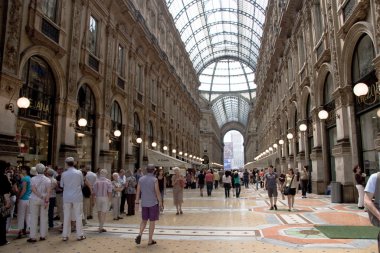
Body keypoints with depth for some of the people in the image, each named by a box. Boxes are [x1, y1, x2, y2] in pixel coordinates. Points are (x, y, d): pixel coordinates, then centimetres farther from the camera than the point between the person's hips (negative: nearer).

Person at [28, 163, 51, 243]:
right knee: (44, 218, 8)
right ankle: (43, 236, 13)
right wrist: (46, 200, -12)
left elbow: (33, 189, -15)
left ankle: (33, 237, 6)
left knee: (34, 218, 5)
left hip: (35, 199, -1)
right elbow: (48, 191, -11)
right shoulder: (48, 180, -2)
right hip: (45, 200, 1)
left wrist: (41, 197, -14)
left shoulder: (33, 179, -3)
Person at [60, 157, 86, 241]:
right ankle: (79, 235, 10)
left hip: (67, 197, 1)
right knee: (78, 216, 5)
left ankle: (65, 235, 14)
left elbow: (61, 185, 6)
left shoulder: (64, 174, -4)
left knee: (66, 216, 9)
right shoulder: (79, 173, -6)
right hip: (77, 197, -1)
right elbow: (82, 184, 4)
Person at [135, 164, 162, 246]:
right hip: (153, 203, -4)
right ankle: (150, 240, 12)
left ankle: (140, 234, -4)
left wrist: (137, 200, 12)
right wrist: (160, 202, -3)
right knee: (152, 221, 7)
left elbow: (138, 191, 3)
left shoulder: (141, 179, 1)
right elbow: (157, 192, -13)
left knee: (144, 220, 18)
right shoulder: (154, 179, -12)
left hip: (144, 203, 4)